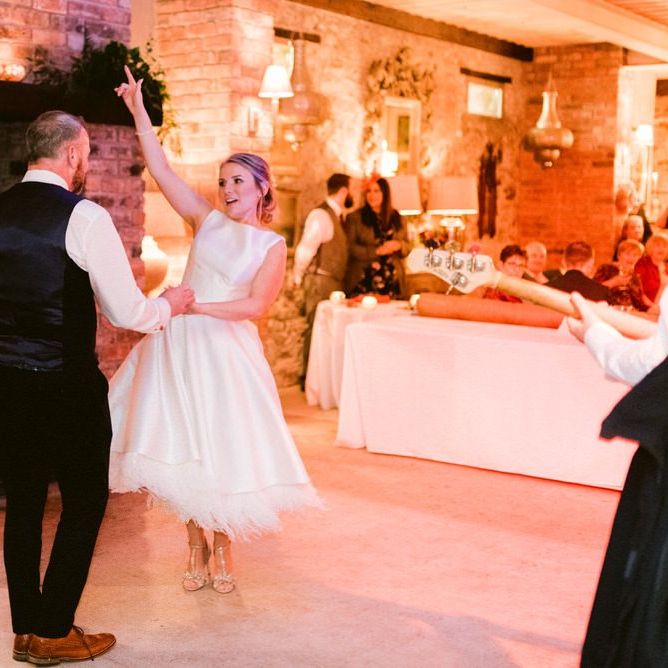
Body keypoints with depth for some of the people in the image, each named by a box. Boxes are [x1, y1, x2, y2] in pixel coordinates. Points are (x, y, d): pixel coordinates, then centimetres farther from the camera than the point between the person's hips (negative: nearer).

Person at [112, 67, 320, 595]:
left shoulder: (272, 245, 1)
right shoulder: (208, 221, 8)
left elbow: (254, 305, -10)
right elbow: (161, 171, 3)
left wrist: (194, 305, -17)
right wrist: (139, 112, -2)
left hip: (227, 350, -3)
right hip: (179, 347, 3)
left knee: (224, 451, 1)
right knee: (181, 447, 5)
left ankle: (223, 544, 21)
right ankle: (196, 545, 21)